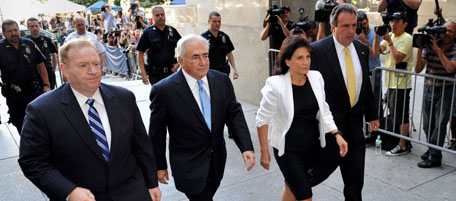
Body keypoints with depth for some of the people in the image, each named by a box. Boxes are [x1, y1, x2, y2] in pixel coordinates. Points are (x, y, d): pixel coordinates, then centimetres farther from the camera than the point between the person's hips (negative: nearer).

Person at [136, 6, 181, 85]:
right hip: (155, 75, -3)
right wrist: (143, 73, -10)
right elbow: (140, 53, -2)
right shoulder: (147, 32, -2)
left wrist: (178, 63, -1)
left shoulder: (172, 31, 6)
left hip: (171, 72, 3)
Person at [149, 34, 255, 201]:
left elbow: (234, 114, -1)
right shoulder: (164, 90, -18)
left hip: (217, 161, 5)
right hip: (189, 167, -5)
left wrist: (246, 147, -12)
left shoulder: (222, 80, -6)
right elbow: (156, 133, -9)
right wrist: (159, 166, -1)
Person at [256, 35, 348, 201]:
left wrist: (337, 135, -5)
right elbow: (263, 120, -10)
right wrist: (264, 152, -6)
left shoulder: (316, 78, -5)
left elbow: (323, 111, 6)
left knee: (292, 186, 22)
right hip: (288, 148, -4)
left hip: (312, 145, 5)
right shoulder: (276, 85, -19)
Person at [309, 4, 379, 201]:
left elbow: (366, 85, 14)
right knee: (323, 167, 7)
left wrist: (371, 115, 16)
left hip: (354, 123, 6)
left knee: (356, 175, 14)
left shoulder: (362, 49, 5)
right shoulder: (317, 50, -14)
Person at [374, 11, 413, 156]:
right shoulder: (390, 36, 12)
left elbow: (397, 58, -20)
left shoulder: (407, 38, -10)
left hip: (401, 84, -8)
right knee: (394, 115, 15)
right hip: (390, 82, 8)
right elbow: (377, 50, 6)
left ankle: (403, 146, 6)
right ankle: (405, 142, 28)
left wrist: (389, 41, -18)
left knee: (401, 117, -2)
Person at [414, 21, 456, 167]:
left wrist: (438, 49, -25)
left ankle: (434, 156, 1)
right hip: (429, 89, 3)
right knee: (427, 125, 12)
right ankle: (432, 148, 32)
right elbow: (417, 69, -8)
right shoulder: (429, 46, -2)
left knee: (440, 124, -6)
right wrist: (420, 49, -18)